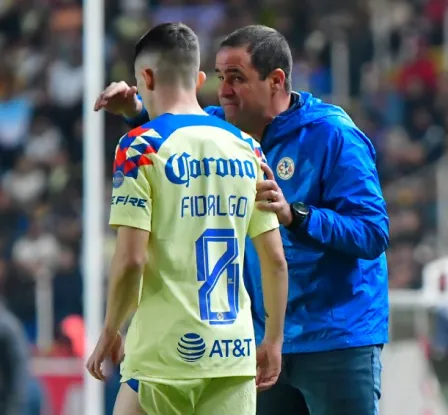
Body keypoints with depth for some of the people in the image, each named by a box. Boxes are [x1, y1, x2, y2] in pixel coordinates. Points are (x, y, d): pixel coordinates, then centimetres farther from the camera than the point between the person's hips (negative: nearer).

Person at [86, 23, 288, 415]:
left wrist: (110, 332, 1)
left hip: (164, 354, -4)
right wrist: (274, 340, 19)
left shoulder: (140, 147, -6)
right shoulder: (246, 149, 9)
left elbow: (130, 258, -12)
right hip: (235, 354, 4)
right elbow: (276, 260, 9)